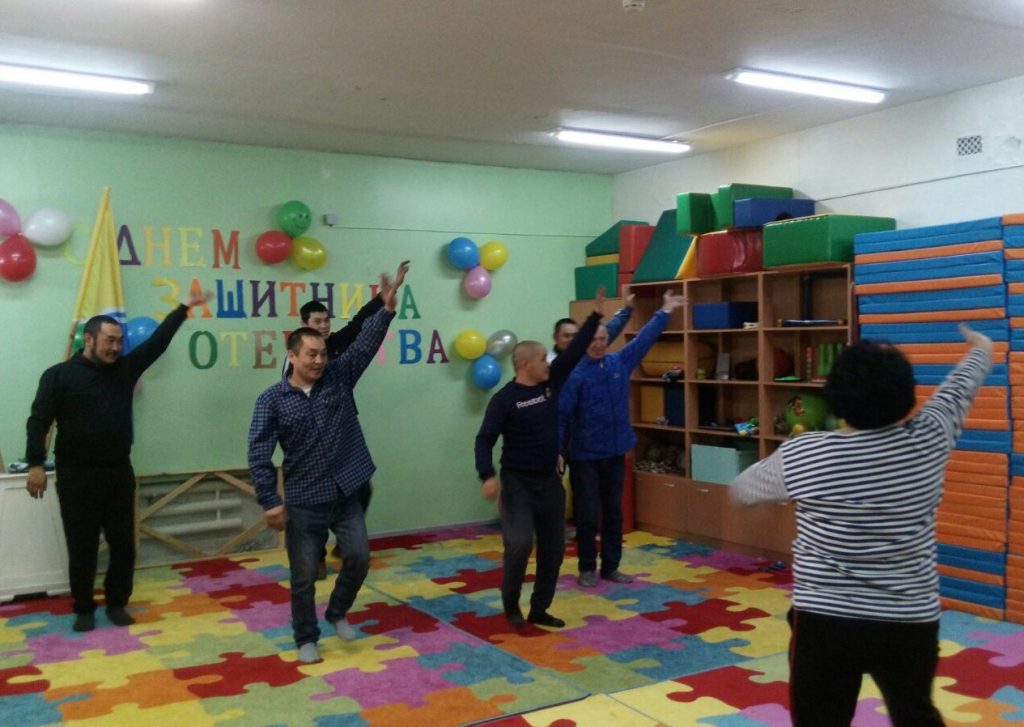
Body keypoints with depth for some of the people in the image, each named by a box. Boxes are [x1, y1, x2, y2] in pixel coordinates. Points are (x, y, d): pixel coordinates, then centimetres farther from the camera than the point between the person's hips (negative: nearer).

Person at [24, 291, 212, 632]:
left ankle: (117, 603, 23)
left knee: (123, 544, 8)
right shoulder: (59, 375, -5)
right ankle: (84, 609, 19)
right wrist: (36, 463, -16)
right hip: (78, 476, -4)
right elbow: (39, 421, -8)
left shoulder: (125, 368, 8)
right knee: (82, 549, 3)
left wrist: (184, 308, 6)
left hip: (119, 473, 4)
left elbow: (157, 342, 9)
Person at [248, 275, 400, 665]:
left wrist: (386, 310, -25)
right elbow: (259, 455, -10)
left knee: (358, 557, 0)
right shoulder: (272, 399, -7)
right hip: (303, 503, -2)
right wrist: (270, 501, -16)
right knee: (304, 577, 6)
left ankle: (337, 612, 28)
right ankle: (306, 638, 25)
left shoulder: (339, 377, 2)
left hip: (346, 496, 3)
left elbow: (364, 344, -11)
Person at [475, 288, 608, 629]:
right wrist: (488, 475, -29)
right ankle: (511, 605, 7)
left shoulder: (551, 383, 4)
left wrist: (595, 316, -1)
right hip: (517, 483, -6)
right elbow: (484, 440, -14)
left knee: (554, 548, 8)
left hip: (550, 481, 6)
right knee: (519, 544, -17)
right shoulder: (504, 399, -12)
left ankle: (540, 609, 21)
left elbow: (575, 351, 3)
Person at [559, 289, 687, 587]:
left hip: (615, 453, 5)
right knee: (588, 515, 2)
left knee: (614, 513, 12)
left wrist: (664, 312, 16)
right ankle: (587, 568, 18)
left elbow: (644, 339, 13)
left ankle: (611, 567, 23)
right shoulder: (575, 374, -14)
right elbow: (561, 415, -17)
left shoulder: (621, 362, 3)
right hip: (585, 456, -5)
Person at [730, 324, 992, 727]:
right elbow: (958, 390, 14)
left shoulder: (802, 456, -13)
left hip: (824, 624, -2)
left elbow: (743, 488, 6)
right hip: (910, 623, 3)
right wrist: (981, 349, 34)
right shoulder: (927, 442, -8)